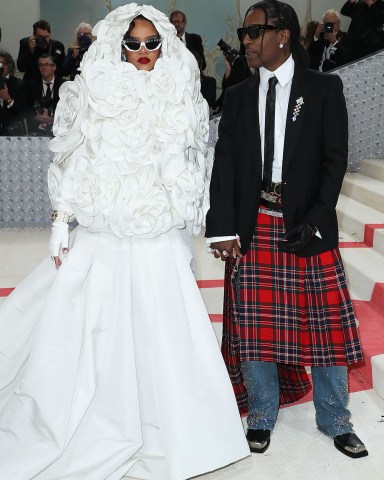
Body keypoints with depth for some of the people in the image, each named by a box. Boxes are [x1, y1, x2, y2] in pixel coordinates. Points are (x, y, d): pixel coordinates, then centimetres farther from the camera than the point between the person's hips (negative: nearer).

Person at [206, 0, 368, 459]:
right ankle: (261, 417, 26)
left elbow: (335, 159, -1)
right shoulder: (237, 97, 10)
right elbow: (224, 164, 4)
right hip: (252, 226, 2)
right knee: (253, 325, 6)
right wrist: (222, 229, -6)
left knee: (323, 323, 4)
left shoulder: (324, 88, 4)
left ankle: (335, 422, 23)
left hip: (307, 224, -2)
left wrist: (314, 220, -11)